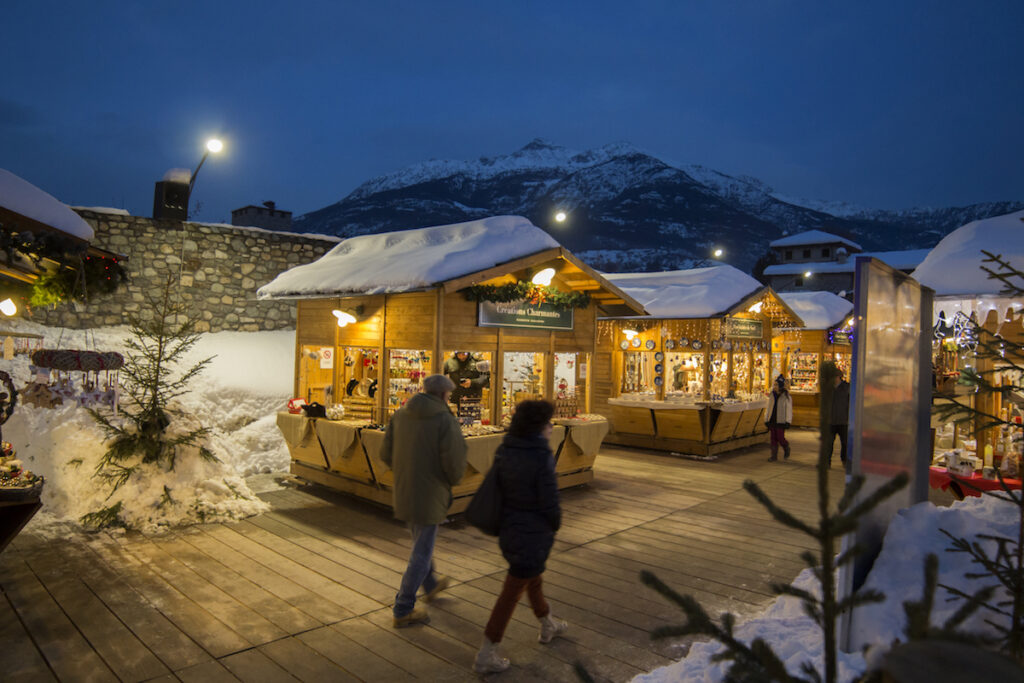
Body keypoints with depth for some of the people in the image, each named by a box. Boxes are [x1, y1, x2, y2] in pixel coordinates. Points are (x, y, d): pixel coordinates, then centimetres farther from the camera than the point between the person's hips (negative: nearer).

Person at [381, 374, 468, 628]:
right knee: (421, 553, 6)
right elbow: (455, 463, -20)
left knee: (421, 540, 27)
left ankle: (431, 585, 47)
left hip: (403, 491, 7)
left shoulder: (400, 415, 1)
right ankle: (403, 611, 14)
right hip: (429, 495, -7)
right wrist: (452, 480, 3)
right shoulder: (446, 421, -17)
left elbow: (386, 454, 4)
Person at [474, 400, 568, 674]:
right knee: (512, 592, 5)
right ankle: (486, 656, 14)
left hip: (508, 529, 8)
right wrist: (555, 524, 2)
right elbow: (549, 501, -19)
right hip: (533, 535, -8)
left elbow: (496, 488, 4)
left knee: (532, 578, 28)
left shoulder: (504, 451, -4)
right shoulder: (541, 458, -24)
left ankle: (548, 626, 51)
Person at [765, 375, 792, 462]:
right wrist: (766, 420, 13)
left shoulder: (786, 396, -5)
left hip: (781, 421, -5)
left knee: (780, 438, -4)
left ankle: (786, 449, 26)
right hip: (772, 421, 5)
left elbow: (789, 410, -6)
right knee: (773, 438, 5)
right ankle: (774, 456, 12)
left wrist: (787, 422, -12)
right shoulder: (772, 395, 10)